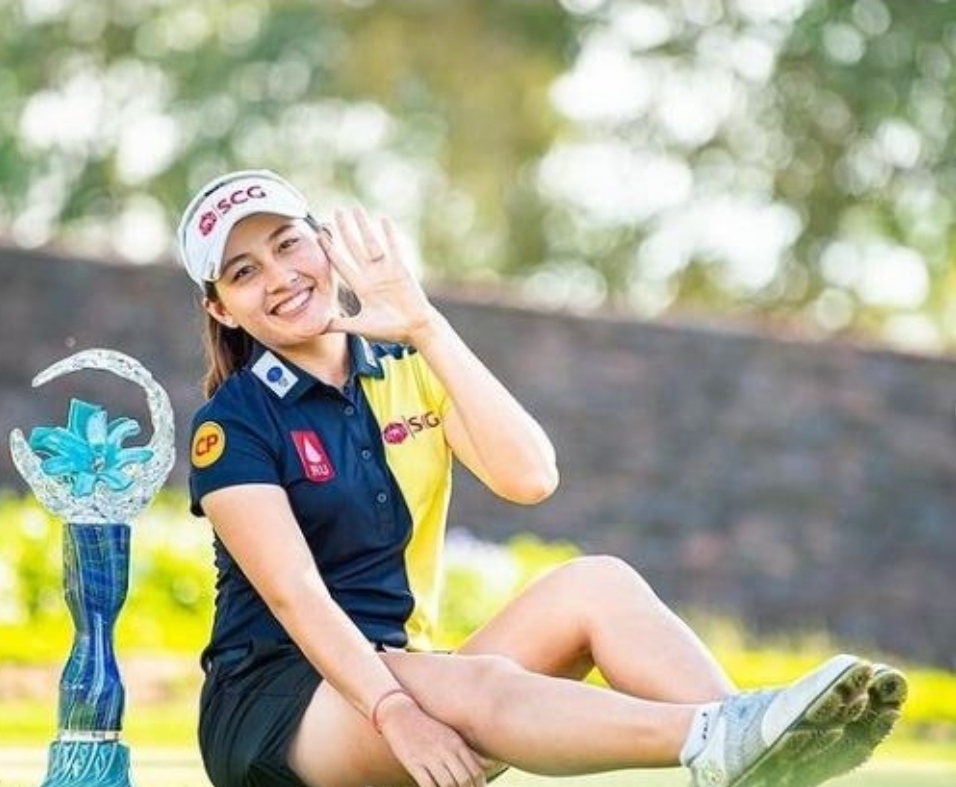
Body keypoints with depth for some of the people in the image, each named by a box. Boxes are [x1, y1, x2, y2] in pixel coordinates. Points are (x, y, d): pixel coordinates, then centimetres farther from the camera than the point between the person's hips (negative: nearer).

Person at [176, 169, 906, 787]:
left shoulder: (410, 371, 9)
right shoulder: (232, 424, -5)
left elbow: (530, 477, -9)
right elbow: (294, 592, -19)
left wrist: (426, 326, -13)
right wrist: (392, 712, -34)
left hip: (402, 669, 5)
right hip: (275, 704, -5)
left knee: (595, 584, -20)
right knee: (482, 685, -36)